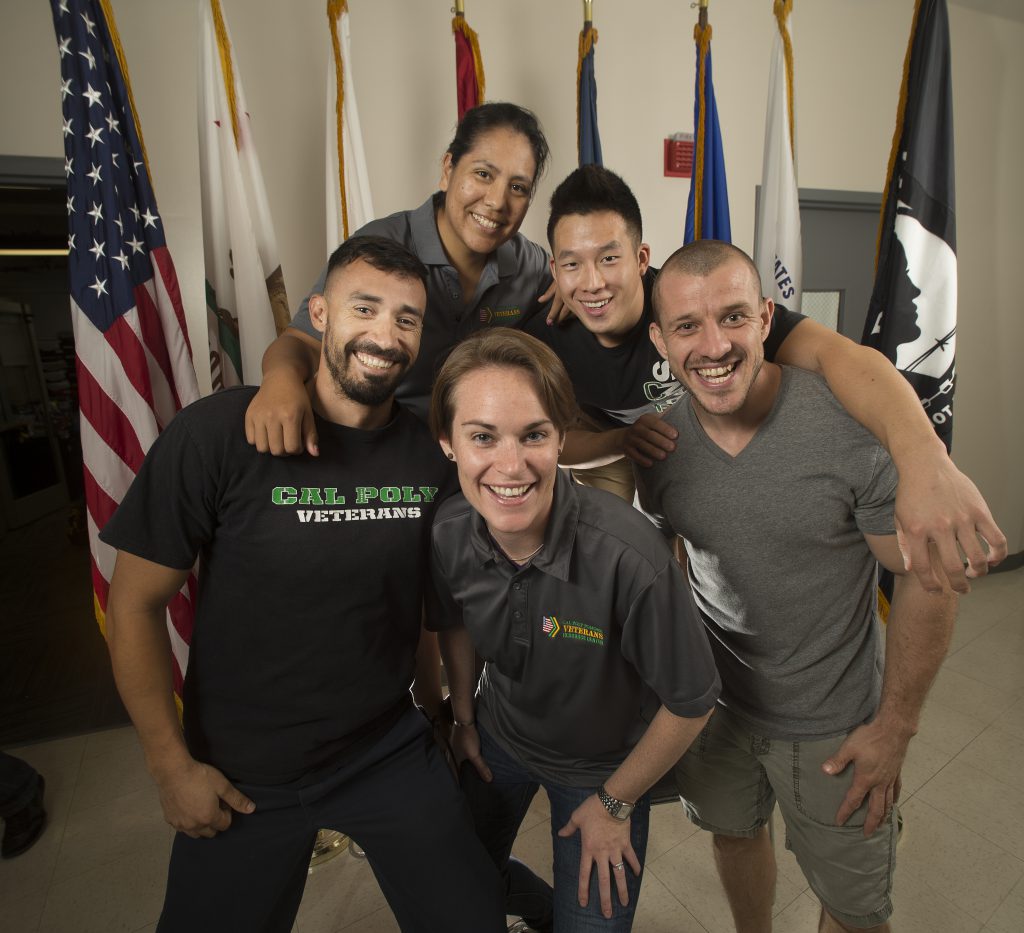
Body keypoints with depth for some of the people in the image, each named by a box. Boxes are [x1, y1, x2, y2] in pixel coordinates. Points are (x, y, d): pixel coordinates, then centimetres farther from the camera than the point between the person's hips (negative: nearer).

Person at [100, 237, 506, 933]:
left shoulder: (433, 453, -9)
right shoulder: (218, 434, -19)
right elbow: (136, 603, -11)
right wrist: (172, 766, -7)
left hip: (393, 754, 2)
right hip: (239, 777, -1)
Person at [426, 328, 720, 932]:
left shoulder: (629, 557, -39)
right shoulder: (447, 534, -24)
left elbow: (691, 701, -22)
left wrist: (616, 803, -10)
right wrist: (464, 717, 9)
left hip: (603, 767, -3)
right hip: (498, 738, 4)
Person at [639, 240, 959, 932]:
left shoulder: (854, 426, -26)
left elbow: (928, 576, -15)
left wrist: (895, 728, -10)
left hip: (833, 729, -3)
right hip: (712, 705, 4)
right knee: (734, 832, 28)